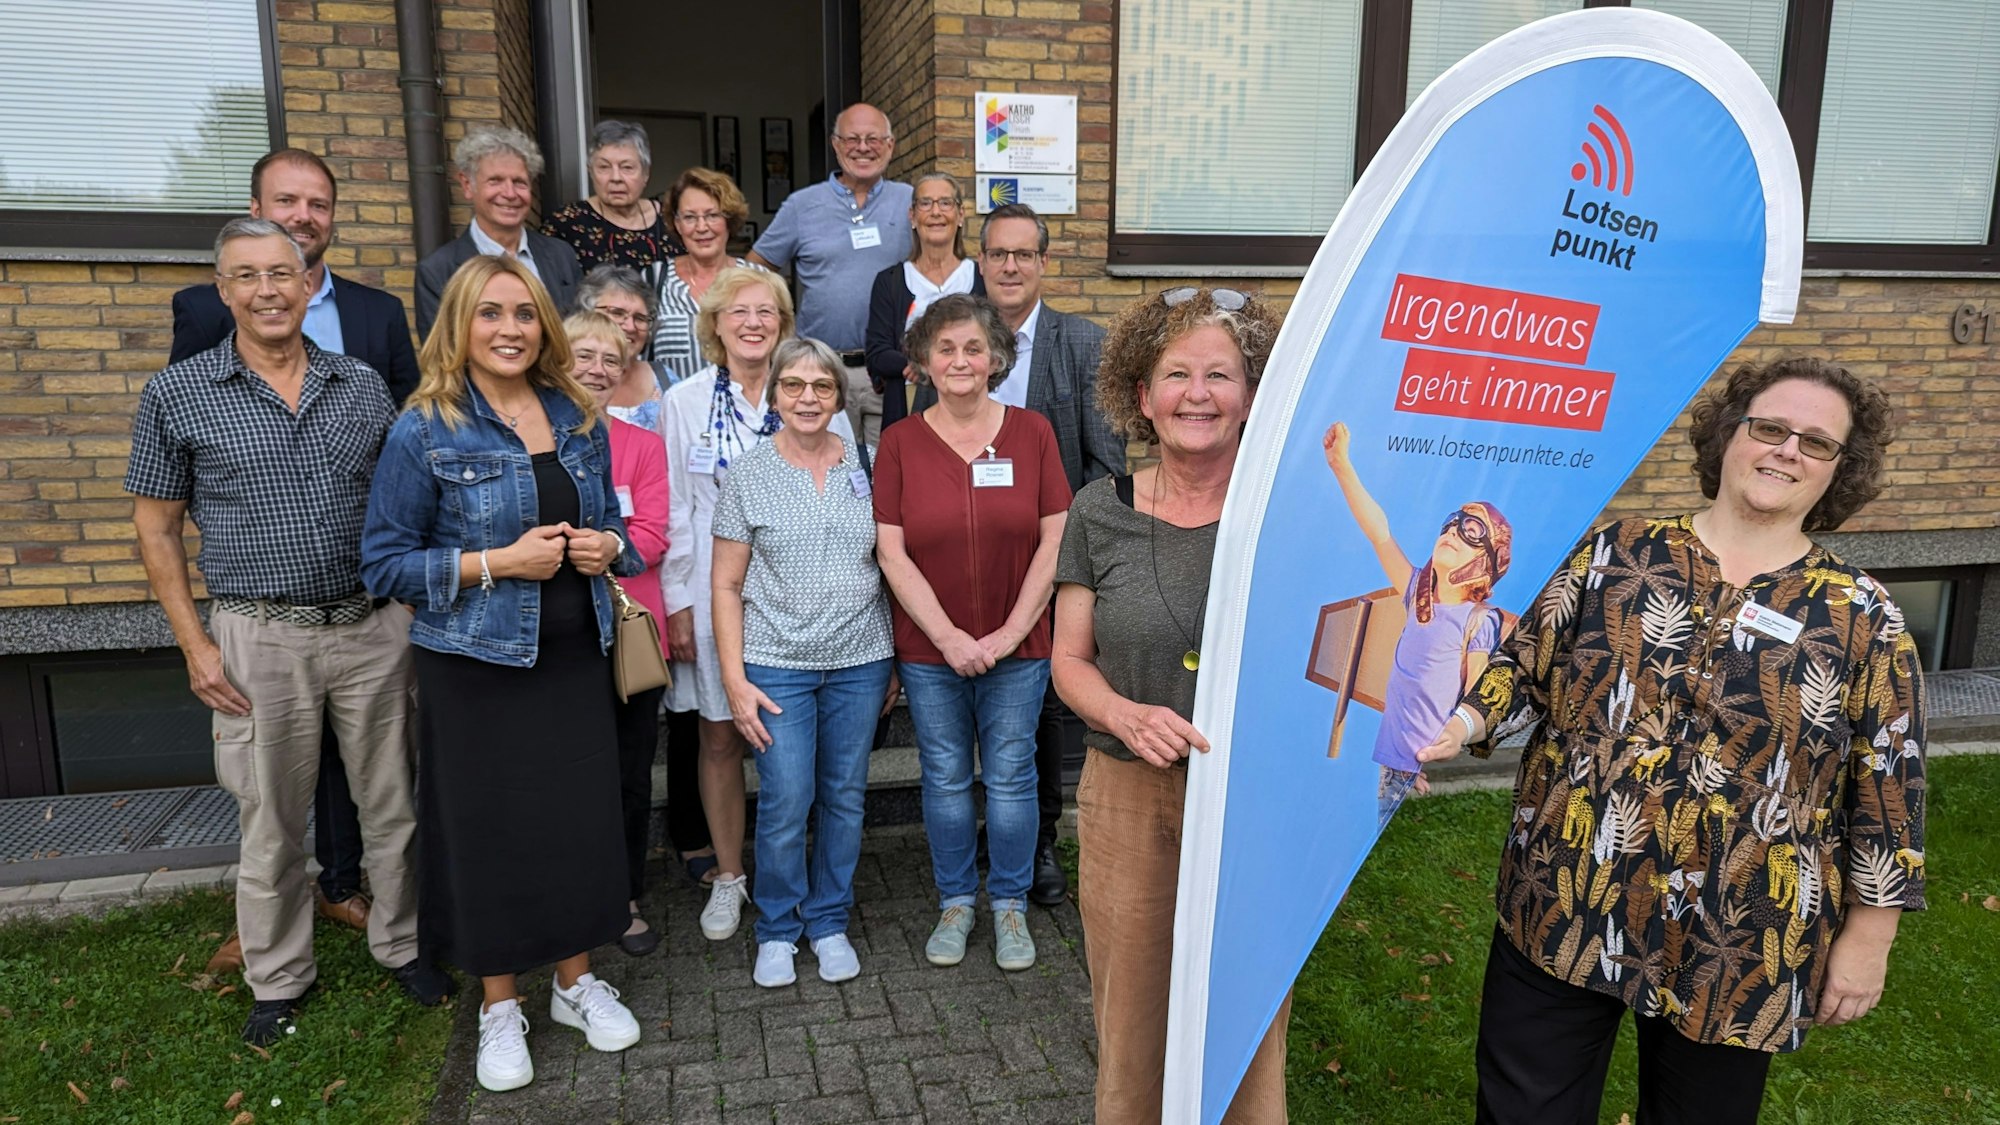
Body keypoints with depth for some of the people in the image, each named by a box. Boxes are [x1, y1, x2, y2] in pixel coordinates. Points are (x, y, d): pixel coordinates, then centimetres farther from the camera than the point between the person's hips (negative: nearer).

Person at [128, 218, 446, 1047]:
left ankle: (401, 943, 32)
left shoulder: (363, 386, 4)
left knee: (392, 805, 12)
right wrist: (195, 645, -4)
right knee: (270, 823, 11)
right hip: (259, 639, -2)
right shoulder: (177, 395, -2)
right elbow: (157, 527, 2)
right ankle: (278, 978, 29)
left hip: (373, 628, 2)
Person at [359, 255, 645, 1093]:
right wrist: (495, 563, -19)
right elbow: (384, 563, -8)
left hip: (575, 657, 4)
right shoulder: (424, 432, -8)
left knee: (582, 819, 7)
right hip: (475, 665, -3)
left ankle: (575, 980, 30)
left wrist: (607, 545, -6)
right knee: (488, 829, 6)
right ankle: (499, 1006, 27)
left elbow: (610, 523, 17)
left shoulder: (579, 421, 6)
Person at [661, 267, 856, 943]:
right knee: (719, 737, 7)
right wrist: (677, 601, 0)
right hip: (712, 591, 0)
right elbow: (675, 508, 3)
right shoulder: (686, 401, 3)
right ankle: (728, 878, 23)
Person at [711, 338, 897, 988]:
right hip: (777, 664, -2)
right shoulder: (749, 477, -1)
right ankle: (777, 930, 20)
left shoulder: (866, 466, 4)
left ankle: (829, 921, 28)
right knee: (785, 802, -1)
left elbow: (889, 565, 10)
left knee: (844, 796, 10)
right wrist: (734, 678, -7)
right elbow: (725, 584, 0)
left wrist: (896, 661, 8)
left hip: (860, 661, 2)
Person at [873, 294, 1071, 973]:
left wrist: (1011, 631, -10)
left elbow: (1054, 542, -3)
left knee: (1010, 777, 8)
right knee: (945, 778, 12)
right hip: (929, 649, 0)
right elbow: (892, 553, -5)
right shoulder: (901, 442, -1)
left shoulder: (1032, 433, -1)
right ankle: (955, 903, 30)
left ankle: (1009, 904, 28)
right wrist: (949, 636, -12)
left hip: (1016, 646, 0)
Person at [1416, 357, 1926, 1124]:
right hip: (1563, 905, 1)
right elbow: (1526, 664, 4)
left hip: (1735, 943, 0)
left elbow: (1885, 786, 0)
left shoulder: (1862, 616, -2)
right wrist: (1465, 721, -14)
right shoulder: (1616, 552, -1)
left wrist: (1867, 935, 1)